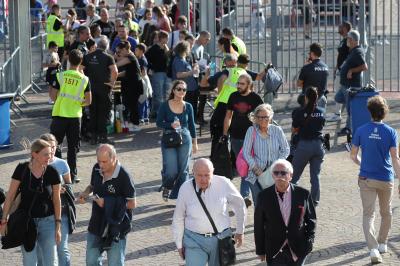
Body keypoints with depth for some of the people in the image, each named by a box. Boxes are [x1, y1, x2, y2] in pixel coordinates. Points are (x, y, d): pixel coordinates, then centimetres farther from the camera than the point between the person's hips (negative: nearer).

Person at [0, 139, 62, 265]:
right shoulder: (22, 169, -11)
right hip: (26, 221, -1)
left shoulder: (52, 172, -8)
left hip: (47, 221, 1)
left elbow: (56, 199, 1)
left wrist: (58, 225, 1)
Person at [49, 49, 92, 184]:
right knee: (73, 147, 10)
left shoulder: (60, 76, -7)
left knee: (56, 144, 9)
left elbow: (53, 96, -5)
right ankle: (72, 175, 12)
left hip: (59, 114, -1)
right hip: (75, 116, 1)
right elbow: (88, 101, -3)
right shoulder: (84, 79, -4)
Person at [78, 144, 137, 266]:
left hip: (115, 227, -6)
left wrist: (108, 203, -23)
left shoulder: (124, 177, -22)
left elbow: (132, 204, -17)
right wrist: (85, 193, -5)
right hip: (96, 225, 7)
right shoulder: (97, 169, -3)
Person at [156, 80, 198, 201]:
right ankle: (166, 187, 22)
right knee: (171, 170, -9)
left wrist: (194, 143, 13)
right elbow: (159, 123, -2)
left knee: (183, 170, 2)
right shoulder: (165, 106, -3)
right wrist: (171, 125, -20)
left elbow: (192, 125, 11)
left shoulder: (188, 107, 4)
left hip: (185, 139, 2)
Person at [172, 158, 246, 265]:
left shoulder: (223, 184, -11)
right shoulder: (185, 188, -8)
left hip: (221, 240, 1)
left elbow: (239, 205, 4)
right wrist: (179, 244, 9)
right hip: (194, 240, 0)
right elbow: (178, 218, 4)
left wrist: (240, 231, 11)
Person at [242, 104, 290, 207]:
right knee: (259, 203, -6)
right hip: (256, 174, -1)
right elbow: (246, 153, -4)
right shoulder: (251, 131, -2)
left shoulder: (277, 130, 3)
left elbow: (285, 150, 8)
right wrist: (257, 169, -11)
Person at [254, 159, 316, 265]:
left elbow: (311, 220, 5)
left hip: (298, 250, 0)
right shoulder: (264, 196, -5)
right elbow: (259, 225, 0)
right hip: (274, 252, 0)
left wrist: (308, 243, -3)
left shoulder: (303, 194, -5)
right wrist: (260, 250, 1)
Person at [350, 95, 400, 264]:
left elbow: (353, 155, 2)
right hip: (386, 179, 0)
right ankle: (382, 244, 33)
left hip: (366, 178, 0)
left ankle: (373, 249, -17)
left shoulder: (361, 131, -5)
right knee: (386, 213, 21)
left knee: (368, 215, -1)